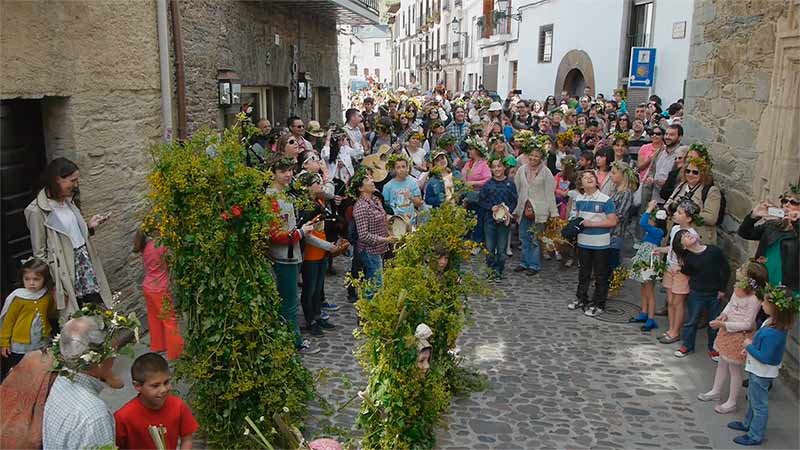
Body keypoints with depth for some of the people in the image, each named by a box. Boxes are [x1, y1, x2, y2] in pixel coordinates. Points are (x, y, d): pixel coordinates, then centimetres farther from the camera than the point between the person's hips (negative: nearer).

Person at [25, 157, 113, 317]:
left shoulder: (69, 201, 7)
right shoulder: (38, 210, -14)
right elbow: (40, 252, -11)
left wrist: (90, 226, -2)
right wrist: (54, 286, -12)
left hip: (85, 261, 6)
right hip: (66, 269, -6)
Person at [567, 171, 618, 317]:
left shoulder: (605, 200, -12)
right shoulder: (578, 199, 3)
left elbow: (612, 222, -14)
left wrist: (591, 223, -19)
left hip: (600, 244, -5)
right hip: (583, 242, 5)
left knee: (600, 275, 6)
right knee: (584, 272, 19)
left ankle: (598, 304, 17)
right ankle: (581, 299, 33)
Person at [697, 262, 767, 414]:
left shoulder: (753, 300, -29)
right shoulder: (738, 288, -6)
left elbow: (747, 324, -25)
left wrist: (723, 325, -25)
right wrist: (724, 315, -7)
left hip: (740, 335, -8)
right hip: (728, 330, 8)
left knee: (734, 368, 8)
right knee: (722, 362, 23)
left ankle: (731, 402, 24)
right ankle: (716, 391, 42)